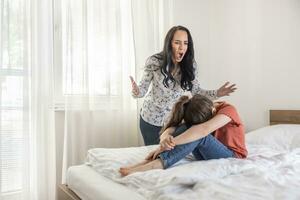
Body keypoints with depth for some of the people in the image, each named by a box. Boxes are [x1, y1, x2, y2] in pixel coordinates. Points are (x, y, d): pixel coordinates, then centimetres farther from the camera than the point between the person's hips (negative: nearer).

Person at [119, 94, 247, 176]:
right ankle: (150, 160, -32)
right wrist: (165, 137, -42)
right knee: (190, 128, -23)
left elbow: (204, 130, -40)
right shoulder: (201, 115, -4)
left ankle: (154, 164, -46)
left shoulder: (228, 109, -21)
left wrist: (170, 143, -44)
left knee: (199, 135, -33)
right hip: (210, 155, 5)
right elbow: (172, 128, -17)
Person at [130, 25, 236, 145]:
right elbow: (143, 88, -12)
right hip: (151, 118, -2)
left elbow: (196, 91, -4)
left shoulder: (190, 65, -12)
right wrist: (136, 91, -35)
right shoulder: (154, 62, -19)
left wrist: (217, 93, -18)